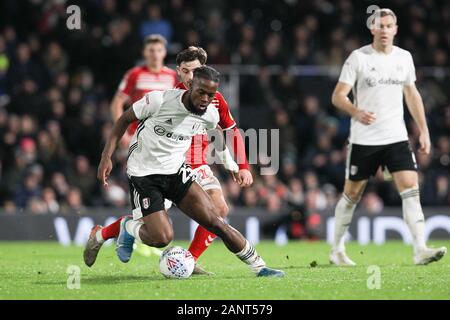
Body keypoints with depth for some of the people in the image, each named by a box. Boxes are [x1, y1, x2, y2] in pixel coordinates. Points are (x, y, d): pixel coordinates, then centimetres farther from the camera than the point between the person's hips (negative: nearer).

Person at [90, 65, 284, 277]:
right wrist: (106, 156, -11)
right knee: (162, 238, -18)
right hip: (143, 173, -4)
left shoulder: (211, 115, -6)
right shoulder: (159, 100, -20)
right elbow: (125, 119, -6)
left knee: (216, 222, -8)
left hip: (176, 172, 4)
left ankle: (259, 267, 4)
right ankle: (129, 228, 15)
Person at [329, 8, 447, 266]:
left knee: (411, 189, -12)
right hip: (364, 139, -3)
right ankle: (337, 250, 22)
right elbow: (338, 96, -7)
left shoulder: (404, 58, 8)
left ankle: (420, 250, -18)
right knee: (352, 194, 7)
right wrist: (357, 112, -27)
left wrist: (424, 131, 14)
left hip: (397, 137, 3)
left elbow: (412, 95, 19)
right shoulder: (358, 58, -5)